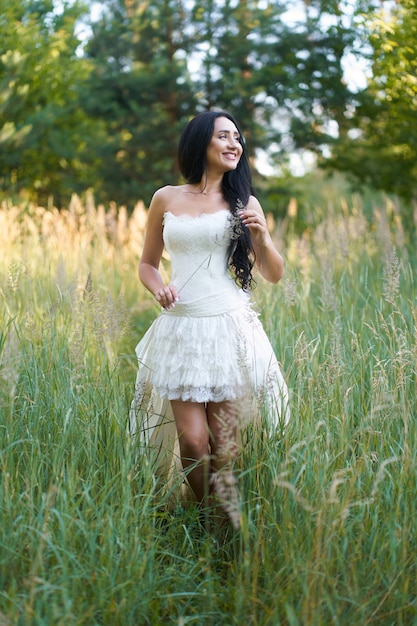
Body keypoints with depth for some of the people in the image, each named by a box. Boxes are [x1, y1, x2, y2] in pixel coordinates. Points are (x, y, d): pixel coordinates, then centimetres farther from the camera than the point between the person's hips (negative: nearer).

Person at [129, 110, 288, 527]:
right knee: (192, 441, -5)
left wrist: (261, 235, -8)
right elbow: (147, 264, 19)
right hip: (180, 330, 1)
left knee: (225, 445, -3)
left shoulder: (243, 203, 9)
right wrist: (158, 288, -3)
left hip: (231, 328, 0)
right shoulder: (166, 199, 9)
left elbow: (274, 275, 11)